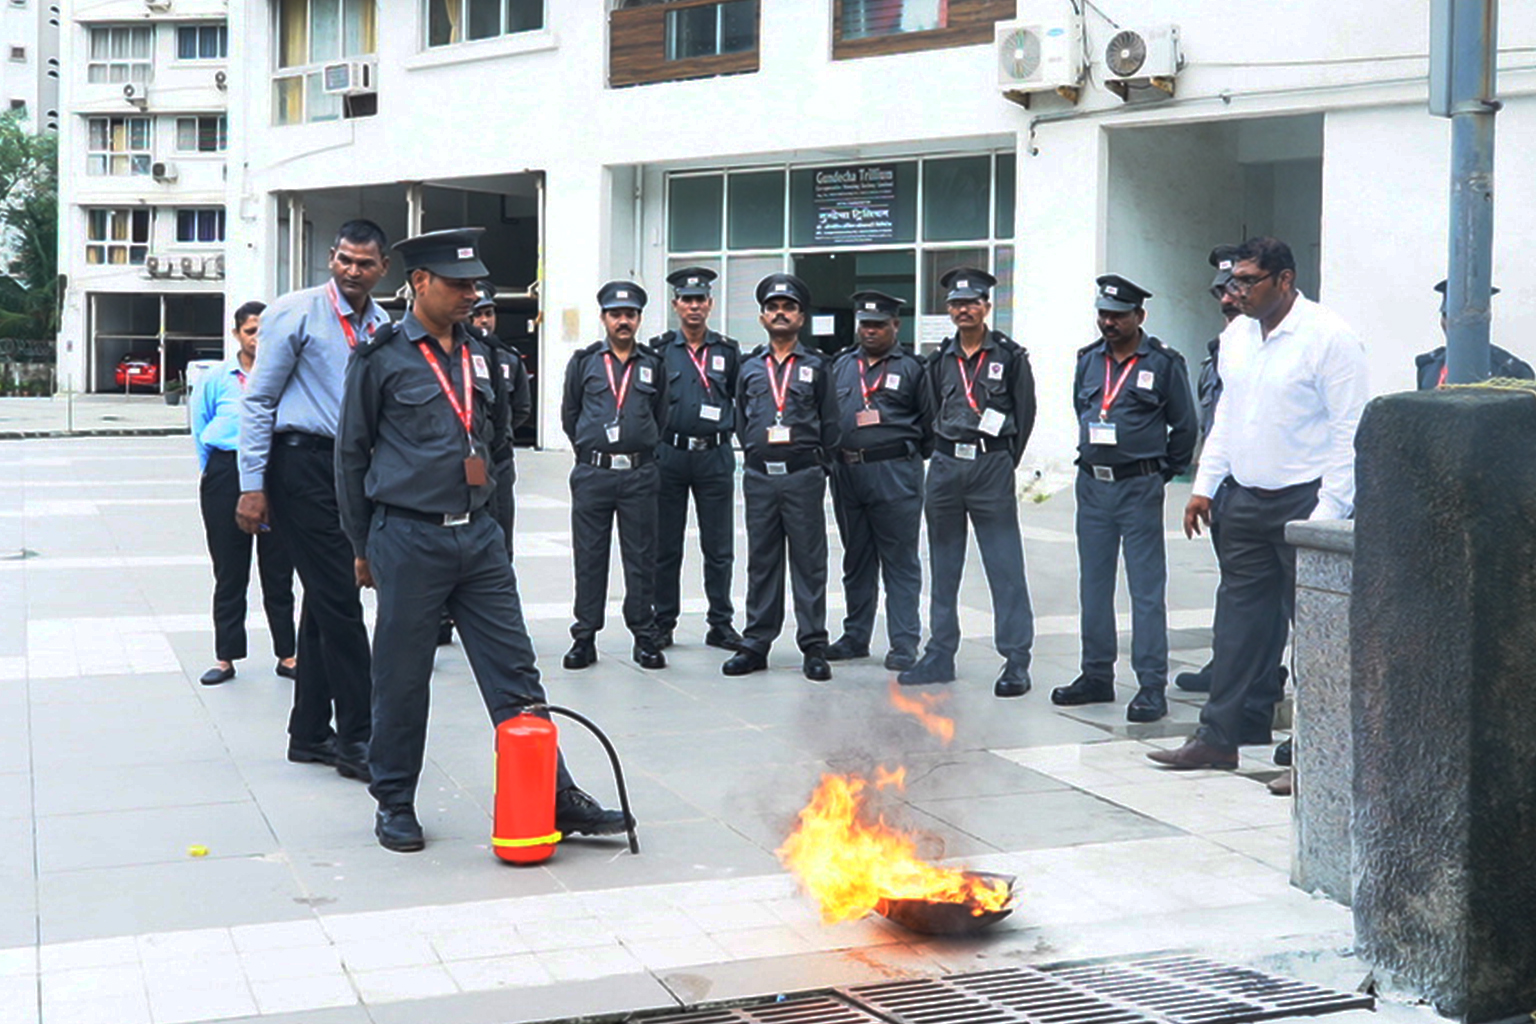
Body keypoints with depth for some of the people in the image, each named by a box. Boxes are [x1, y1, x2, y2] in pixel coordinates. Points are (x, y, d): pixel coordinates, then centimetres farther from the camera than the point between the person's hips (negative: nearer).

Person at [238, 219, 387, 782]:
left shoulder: (383, 326, 12)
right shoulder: (297, 313, -5)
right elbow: (258, 401, -6)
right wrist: (252, 487, -10)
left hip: (356, 471, 7)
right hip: (303, 465, -6)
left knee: (325, 603, 11)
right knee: (339, 601, -8)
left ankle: (310, 733, 20)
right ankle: (357, 739, -2)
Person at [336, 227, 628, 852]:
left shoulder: (479, 355, 12)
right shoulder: (381, 357, -4)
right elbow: (352, 454, 1)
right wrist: (362, 547, 4)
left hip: (479, 535, 5)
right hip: (409, 538, -5)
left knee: (515, 672, 4)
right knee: (402, 678, 5)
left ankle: (554, 798, 9)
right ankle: (395, 804, 20)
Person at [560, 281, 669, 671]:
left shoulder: (653, 365, 9)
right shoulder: (584, 361, 6)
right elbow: (569, 415, 13)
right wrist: (591, 449, 12)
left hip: (639, 475, 1)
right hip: (592, 475, 0)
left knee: (641, 557, 3)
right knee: (589, 557, 3)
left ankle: (645, 636, 11)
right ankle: (584, 636, 11)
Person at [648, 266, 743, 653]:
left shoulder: (727, 351, 7)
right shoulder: (658, 350, 4)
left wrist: (728, 430, 2)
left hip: (714, 457, 1)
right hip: (669, 456, -1)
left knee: (719, 548, 4)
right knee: (665, 548, 5)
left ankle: (721, 624, 13)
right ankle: (662, 624, 13)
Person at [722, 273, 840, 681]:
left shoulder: (816, 366, 6)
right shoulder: (750, 368, 12)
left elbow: (829, 424, 7)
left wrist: (817, 466, 5)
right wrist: (757, 452, 13)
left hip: (803, 476, -2)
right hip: (759, 476, 2)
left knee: (809, 562, 0)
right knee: (761, 562, 6)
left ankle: (814, 647, 5)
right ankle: (756, 644, 13)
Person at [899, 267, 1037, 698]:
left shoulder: (1009, 356, 0)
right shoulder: (940, 359, 11)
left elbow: (1024, 412, 5)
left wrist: (1003, 462, 7)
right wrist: (948, 455, 14)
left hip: (991, 468, -4)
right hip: (944, 467, 4)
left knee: (1005, 566, -6)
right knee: (943, 567, 9)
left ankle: (1016, 661, -3)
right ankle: (940, 656, 15)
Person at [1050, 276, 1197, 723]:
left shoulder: (1164, 363, -5)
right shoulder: (1088, 360, 9)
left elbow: (1185, 426, 2)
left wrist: (1163, 472, 6)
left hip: (1139, 488, -5)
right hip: (1092, 486, 6)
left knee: (1146, 589, -5)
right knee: (1093, 585, 11)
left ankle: (1152, 686, -3)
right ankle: (1097, 676, 21)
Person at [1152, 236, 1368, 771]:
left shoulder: (1329, 337, -10)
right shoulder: (1236, 335, 11)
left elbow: (1348, 431, -12)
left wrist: (1328, 512, -16)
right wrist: (1204, 486, 14)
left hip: (1304, 502, -6)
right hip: (1243, 500, 7)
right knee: (1238, 619, 10)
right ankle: (1219, 737, 16)